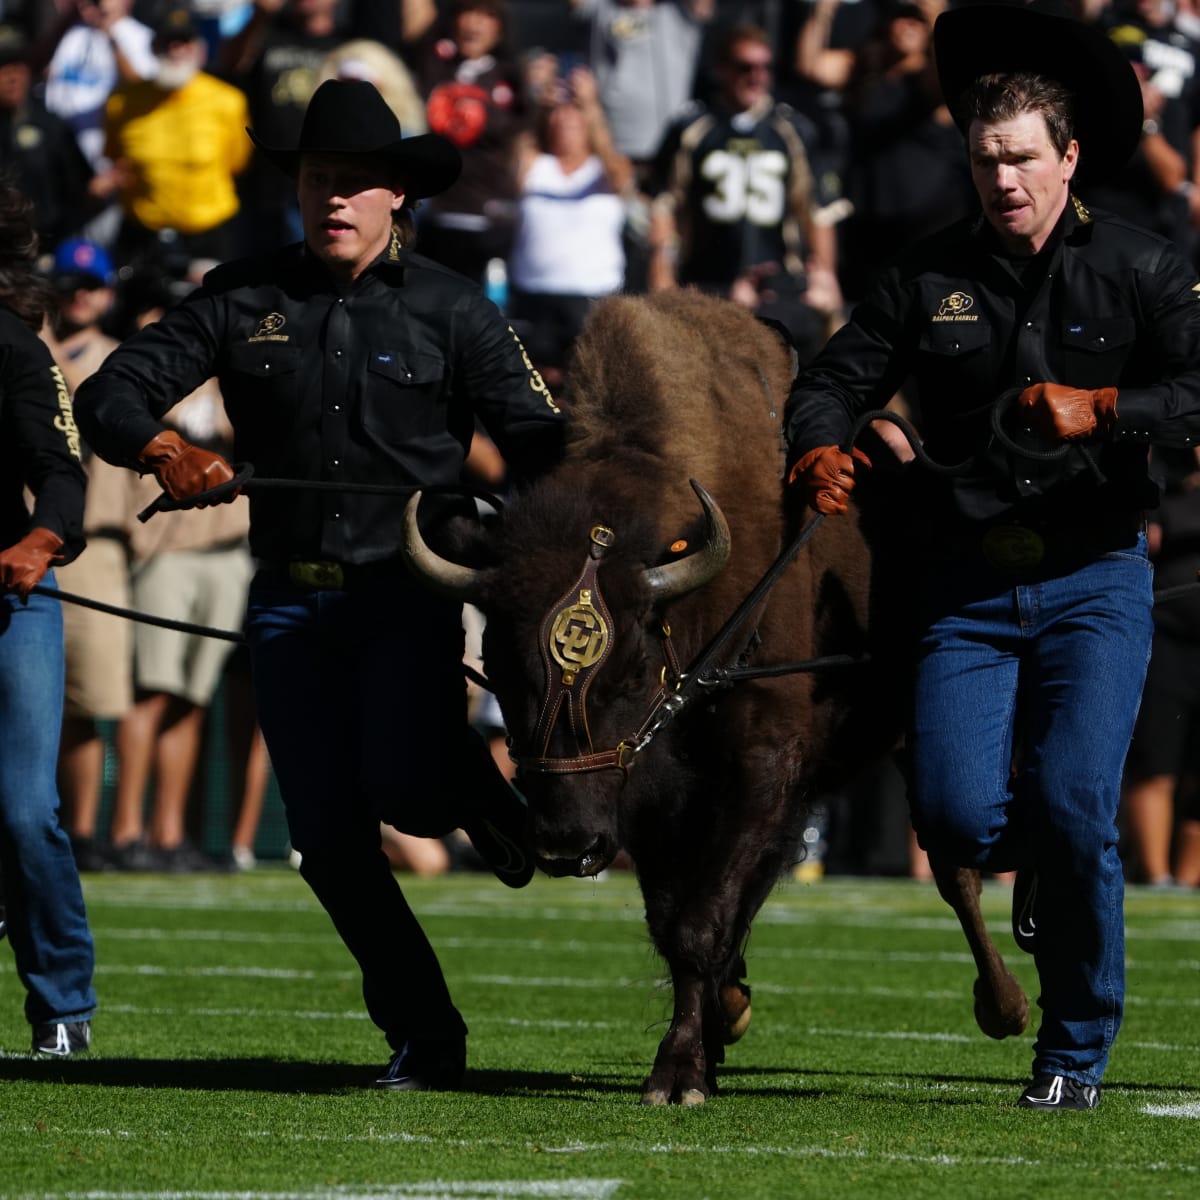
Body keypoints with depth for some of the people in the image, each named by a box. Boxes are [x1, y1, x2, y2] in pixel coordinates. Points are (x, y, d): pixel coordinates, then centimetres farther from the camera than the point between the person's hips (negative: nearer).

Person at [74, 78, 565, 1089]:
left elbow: (540, 444, 5)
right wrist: (163, 451, -17)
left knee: (404, 786, -23)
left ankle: (478, 788, 14)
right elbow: (111, 392, 3)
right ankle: (425, 1037, 14)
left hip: (410, 591, -3)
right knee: (329, 840, 1)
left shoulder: (453, 311, 3)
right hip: (293, 599, 3)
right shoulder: (245, 300, 6)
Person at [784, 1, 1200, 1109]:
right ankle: (1041, 867, 28)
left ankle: (1076, 1054, 4)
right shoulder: (930, 277, 6)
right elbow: (836, 379, 7)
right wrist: (820, 449, -14)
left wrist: (1100, 409, -25)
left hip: (1093, 579, -2)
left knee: (1071, 808, -14)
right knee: (956, 818, -11)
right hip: (965, 587, 2)